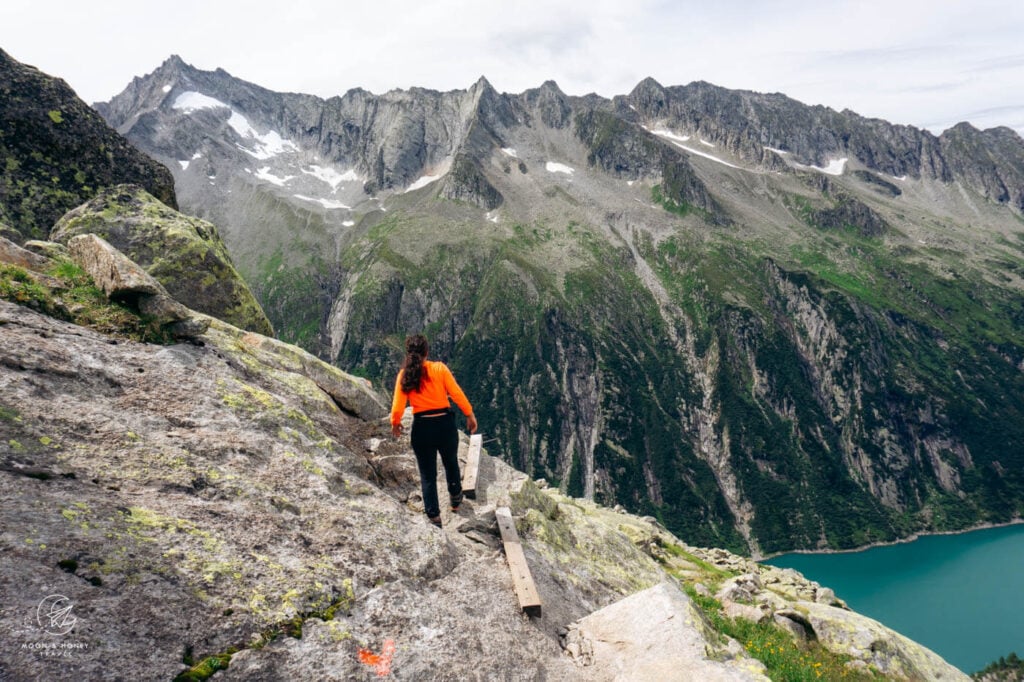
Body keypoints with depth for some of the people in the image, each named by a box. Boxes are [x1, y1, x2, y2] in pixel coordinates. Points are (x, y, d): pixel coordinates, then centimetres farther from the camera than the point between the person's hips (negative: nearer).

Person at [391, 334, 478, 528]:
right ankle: (455, 499, 45)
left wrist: (395, 424, 12)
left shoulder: (404, 375, -4)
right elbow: (457, 394, -10)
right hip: (445, 423, 0)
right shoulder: (439, 368, -7)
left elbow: (398, 406, -6)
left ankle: (434, 516, 13)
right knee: (451, 462, 27)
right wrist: (470, 415, 1)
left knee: (427, 474, 12)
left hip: (422, 427, 0)